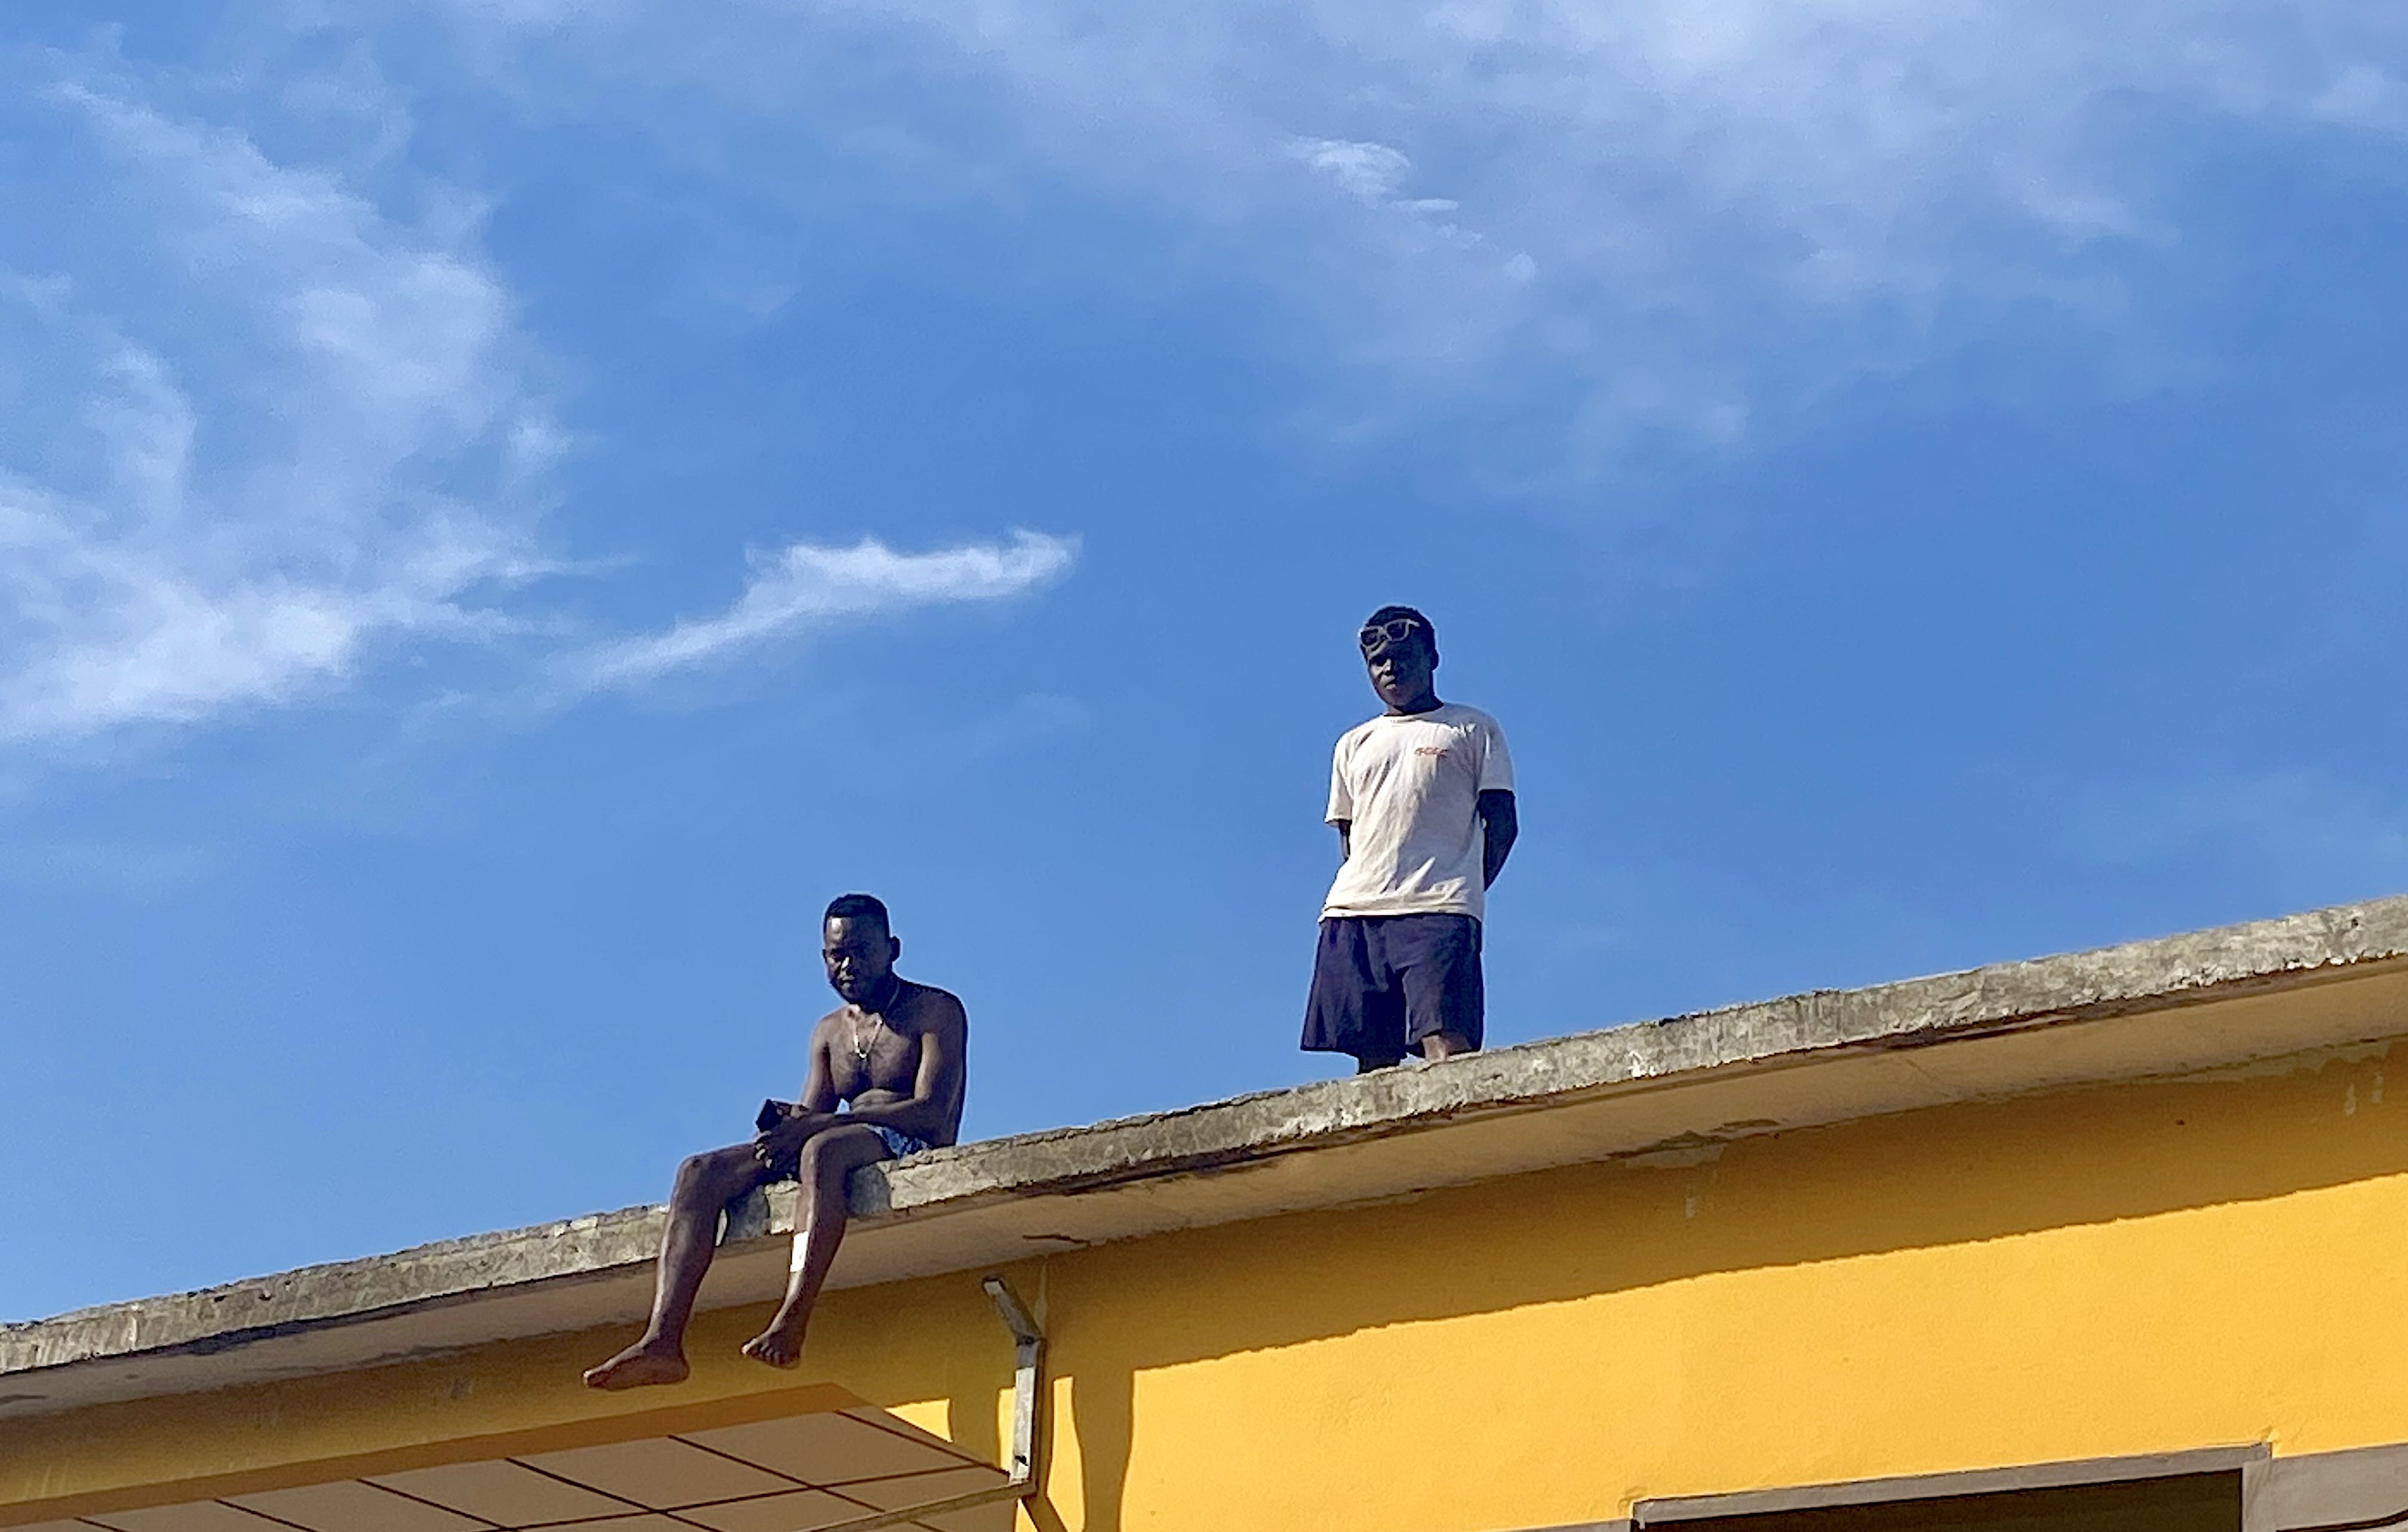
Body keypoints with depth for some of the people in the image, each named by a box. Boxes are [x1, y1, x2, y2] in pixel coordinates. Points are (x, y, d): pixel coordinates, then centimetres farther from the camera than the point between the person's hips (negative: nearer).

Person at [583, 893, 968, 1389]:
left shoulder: (937, 1012, 2)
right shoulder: (829, 1032, 24)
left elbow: (931, 1113, -13)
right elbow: (811, 1114, 15)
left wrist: (817, 1124, -20)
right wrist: (785, 1126, -12)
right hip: (837, 1149, 7)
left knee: (823, 1149, -40)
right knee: (700, 1174, -14)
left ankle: (791, 1325, -52)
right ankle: (662, 1342, -31)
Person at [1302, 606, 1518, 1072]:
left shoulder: (1473, 729, 14)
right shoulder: (1354, 745, 27)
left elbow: (1502, 824, 7)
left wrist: (1462, 895, -3)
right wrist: (1356, 896, 5)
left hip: (1437, 910, -4)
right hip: (1354, 911, 4)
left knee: (1446, 1041, -20)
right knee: (1373, 1054, -6)